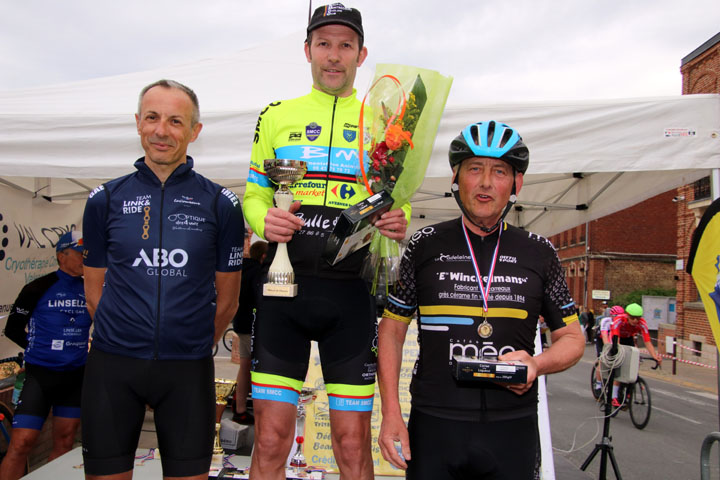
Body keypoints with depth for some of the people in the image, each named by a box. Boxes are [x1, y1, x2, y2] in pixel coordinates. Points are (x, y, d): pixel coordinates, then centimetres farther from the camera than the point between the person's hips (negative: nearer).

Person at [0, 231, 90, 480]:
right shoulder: (39, 288, -8)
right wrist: (42, 348, 4)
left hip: (75, 375, 4)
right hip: (40, 375, -4)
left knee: (64, 442, 10)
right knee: (21, 443, -10)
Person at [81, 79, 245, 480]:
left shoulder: (220, 203, 0)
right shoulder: (106, 200, 4)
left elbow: (227, 298, 6)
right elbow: (95, 288, 10)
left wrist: (194, 346, 10)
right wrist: (126, 340, 9)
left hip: (188, 370, -1)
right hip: (112, 366, 1)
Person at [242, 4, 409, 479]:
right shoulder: (276, 116, 12)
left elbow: (398, 201, 15)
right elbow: (254, 194, 13)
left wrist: (398, 222, -8)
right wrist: (264, 219, -10)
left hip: (352, 292, 0)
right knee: (271, 440, 1)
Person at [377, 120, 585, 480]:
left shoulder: (538, 253, 4)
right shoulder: (425, 246, 1)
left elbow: (571, 337, 10)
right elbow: (392, 330, 4)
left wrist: (537, 364, -12)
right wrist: (391, 413, -4)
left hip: (513, 429, 1)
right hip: (433, 426, -1)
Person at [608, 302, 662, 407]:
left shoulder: (642, 323, -28)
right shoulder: (619, 320, -37)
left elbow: (647, 342, -32)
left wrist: (655, 356, -47)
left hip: (628, 339, 4)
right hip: (616, 338, -4)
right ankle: (614, 398, -17)